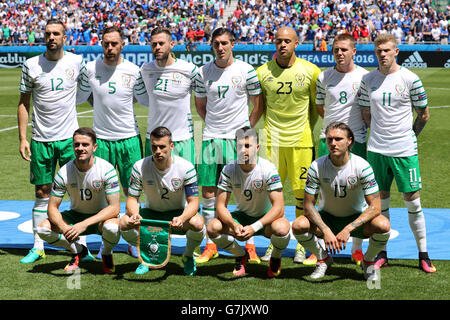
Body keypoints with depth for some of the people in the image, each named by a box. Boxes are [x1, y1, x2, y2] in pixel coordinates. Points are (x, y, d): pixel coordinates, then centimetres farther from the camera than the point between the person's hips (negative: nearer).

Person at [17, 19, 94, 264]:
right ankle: (38, 247, 14)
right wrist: (22, 138, -3)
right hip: (41, 140, 0)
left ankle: (81, 246, 9)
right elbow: (23, 103, 4)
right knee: (42, 193, 5)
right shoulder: (31, 65, 0)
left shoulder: (76, 61, 1)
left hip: (70, 137, 0)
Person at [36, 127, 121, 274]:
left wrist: (84, 224, -36)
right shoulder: (64, 172, -14)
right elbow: (52, 208, -9)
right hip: (75, 215, 3)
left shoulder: (106, 169, -21)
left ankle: (106, 254, 0)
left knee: (112, 228, -38)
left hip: (101, 217, -3)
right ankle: (78, 250, 7)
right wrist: (64, 228, -32)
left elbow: (114, 207, -25)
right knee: (43, 228, -20)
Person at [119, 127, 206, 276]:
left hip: (178, 214, -2)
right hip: (151, 214, 2)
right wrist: (134, 214, -35)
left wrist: (182, 218, -40)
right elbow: (132, 199, -10)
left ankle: (188, 256, 2)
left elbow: (193, 201, -18)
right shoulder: (140, 167, -14)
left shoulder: (186, 167, -18)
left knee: (197, 223, -35)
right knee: (125, 223, -27)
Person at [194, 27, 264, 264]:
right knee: (208, 194, 3)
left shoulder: (246, 70, -1)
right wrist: (214, 124, 9)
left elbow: (257, 104, 7)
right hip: (211, 138, 3)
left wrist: (246, 129, 2)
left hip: (239, 139, -2)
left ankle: (250, 246, 7)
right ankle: (211, 245, 14)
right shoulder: (204, 72, 6)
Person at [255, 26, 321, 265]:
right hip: (272, 140, 1)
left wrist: (307, 128, 7)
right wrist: (268, 128, 7)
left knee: (303, 192, 1)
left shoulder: (311, 71, 0)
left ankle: (301, 244, 12)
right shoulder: (262, 72, 3)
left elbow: (318, 105, 9)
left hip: (301, 141, -1)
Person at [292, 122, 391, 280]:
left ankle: (368, 261, 2)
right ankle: (323, 258, 4)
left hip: (357, 218, -1)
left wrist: (348, 229, -33)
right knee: (298, 225, -27)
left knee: (383, 225, -32)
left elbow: (375, 207, -22)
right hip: (326, 218, 1)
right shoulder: (317, 166, -16)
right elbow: (309, 205, -13)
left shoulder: (362, 166, -20)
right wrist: (326, 231, -29)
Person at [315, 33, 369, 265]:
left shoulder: (365, 77, 1)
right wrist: (335, 124, 9)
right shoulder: (323, 77, 5)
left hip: (357, 141, -1)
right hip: (328, 139, 1)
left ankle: (357, 248, 10)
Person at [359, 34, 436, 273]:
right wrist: (380, 134, 11)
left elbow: (423, 114, 5)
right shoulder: (368, 80, 5)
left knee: (412, 200, 1)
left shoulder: (410, 79, -4)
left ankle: (423, 255, 9)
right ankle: (381, 254, 16)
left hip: (405, 150, -2)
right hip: (376, 149, 3)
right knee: (380, 200, 7)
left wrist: (408, 136, 10)